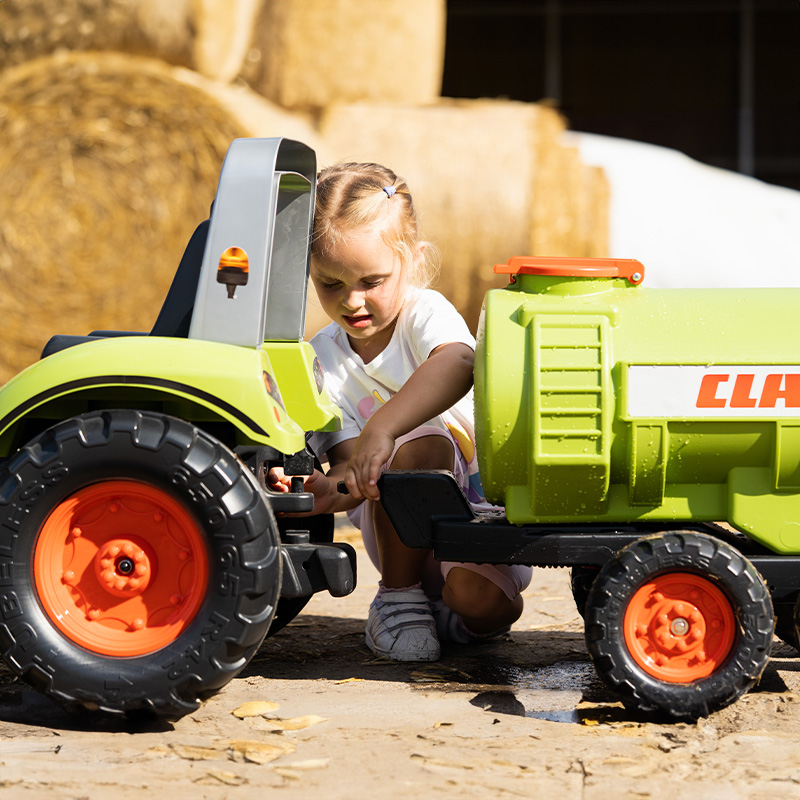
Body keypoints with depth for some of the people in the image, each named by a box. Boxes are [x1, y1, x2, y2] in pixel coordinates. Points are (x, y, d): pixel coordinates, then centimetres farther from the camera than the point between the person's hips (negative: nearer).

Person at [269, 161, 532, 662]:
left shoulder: (426, 312, -15)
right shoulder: (321, 361, -7)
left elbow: (457, 365, -41)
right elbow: (351, 465, -15)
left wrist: (382, 427, -57)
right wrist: (330, 489, -41)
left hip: (486, 501, -1)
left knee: (486, 605, -31)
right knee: (423, 446, -34)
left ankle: (441, 603, 11)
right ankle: (399, 596, -12)